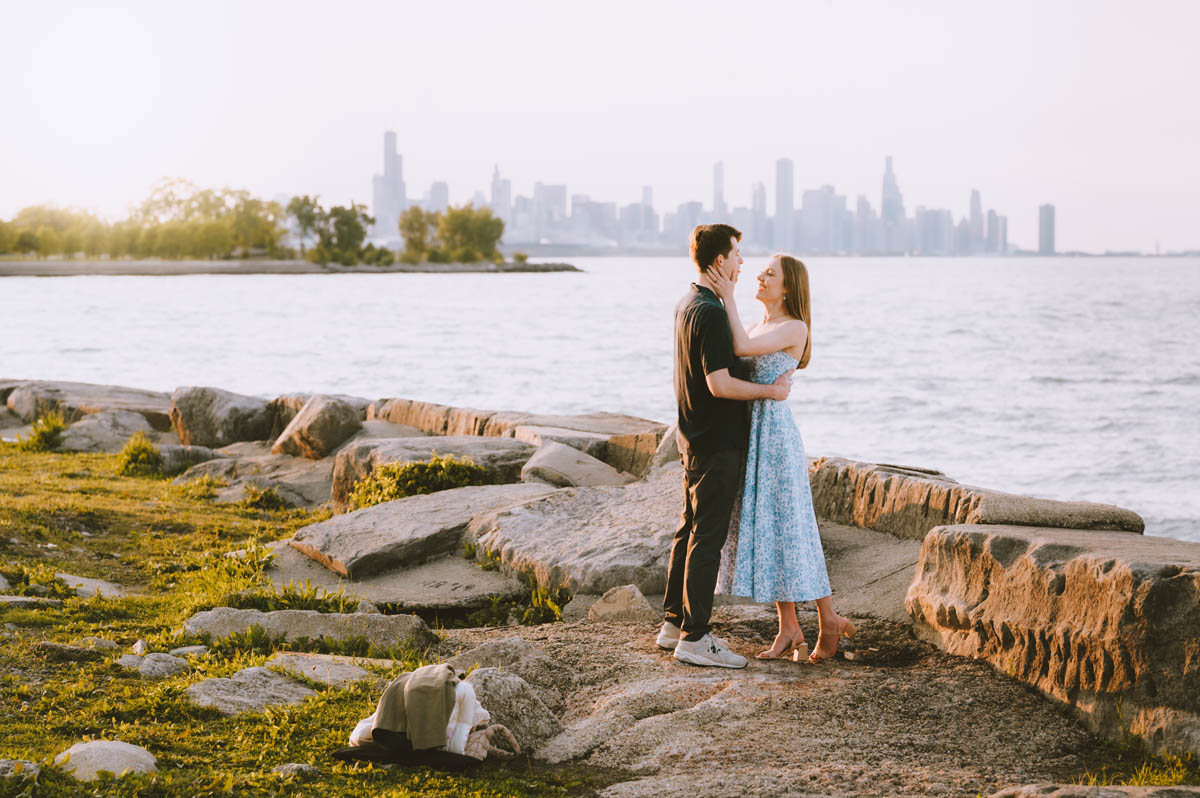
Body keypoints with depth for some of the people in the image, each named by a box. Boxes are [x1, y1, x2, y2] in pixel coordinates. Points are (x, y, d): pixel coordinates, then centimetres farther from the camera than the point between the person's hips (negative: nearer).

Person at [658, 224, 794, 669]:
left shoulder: (687, 304, 12)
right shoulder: (711, 313, -20)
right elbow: (720, 384, -25)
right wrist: (771, 390, -14)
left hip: (694, 439, 10)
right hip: (716, 444, -10)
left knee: (690, 531, 15)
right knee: (707, 537, -6)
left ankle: (674, 623, 22)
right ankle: (694, 637, -3)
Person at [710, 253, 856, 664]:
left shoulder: (794, 328, -11)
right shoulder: (760, 326, 16)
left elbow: (742, 348, -22)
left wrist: (728, 297, -14)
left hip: (775, 435, -9)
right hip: (750, 435, 9)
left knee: (788, 529, -5)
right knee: (763, 530, 7)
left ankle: (829, 620, 7)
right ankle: (789, 629, 12)